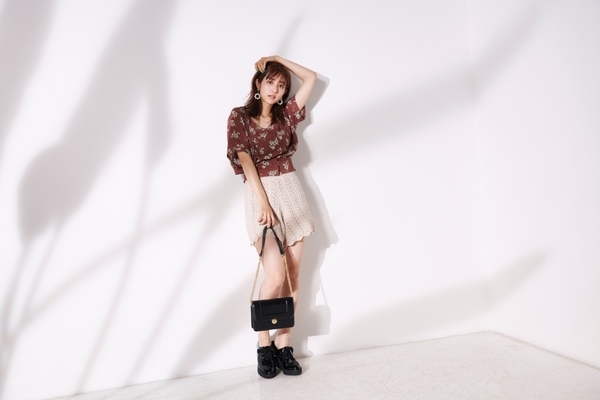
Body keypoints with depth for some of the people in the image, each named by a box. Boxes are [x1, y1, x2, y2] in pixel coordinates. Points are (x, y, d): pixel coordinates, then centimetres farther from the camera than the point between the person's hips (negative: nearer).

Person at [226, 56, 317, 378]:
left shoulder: (286, 114, 14)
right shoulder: (240, 116, 3)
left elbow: (311, 78, 17)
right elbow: (245, 160, -8)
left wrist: (279, 59, 15)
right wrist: (263, 201, -16)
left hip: (291, 191, 4)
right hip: (259, 193, -4)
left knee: (293, 274, 1)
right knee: (275, 276, -13)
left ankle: (284, 344, 10)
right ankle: (264, 344, 8)